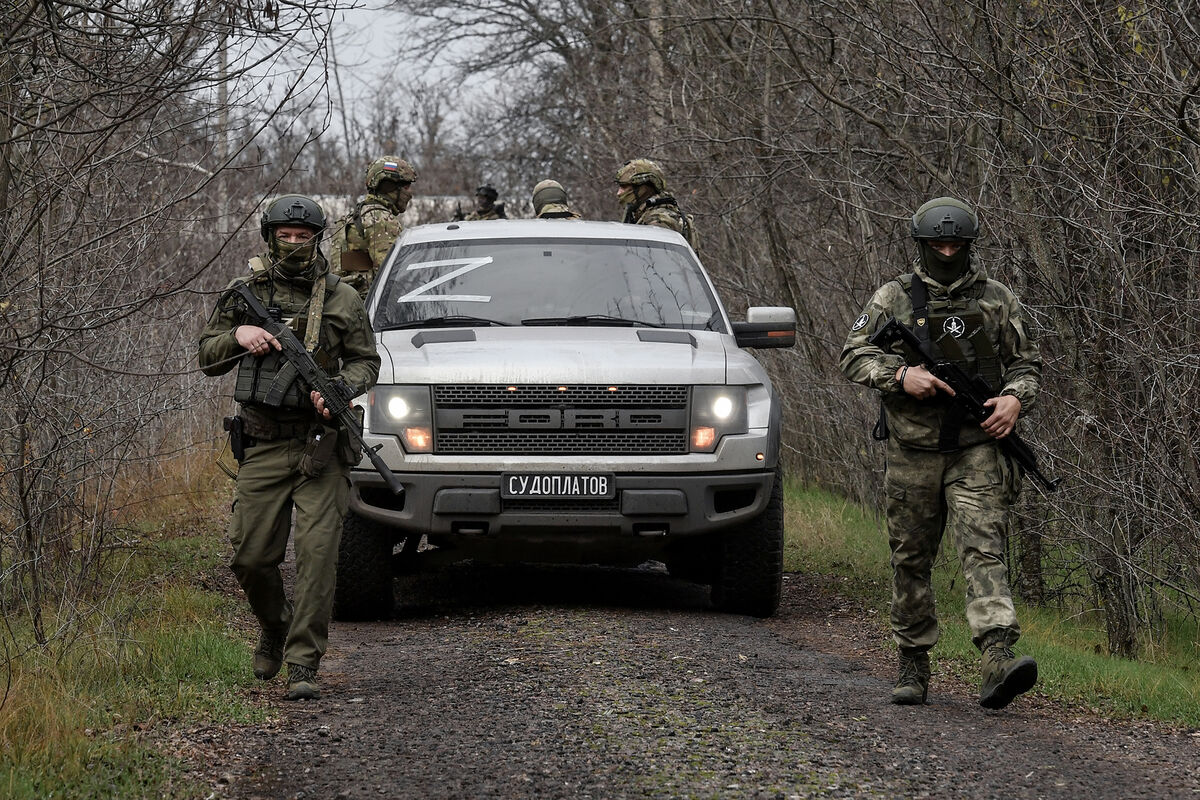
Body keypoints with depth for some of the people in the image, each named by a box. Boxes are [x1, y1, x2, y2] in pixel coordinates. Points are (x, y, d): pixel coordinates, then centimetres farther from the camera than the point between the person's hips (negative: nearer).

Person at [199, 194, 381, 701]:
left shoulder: (341, 298, 5)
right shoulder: (245, 293, 7)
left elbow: (366, 361, 9)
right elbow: (207, 357, 11)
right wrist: (238, 335, -9)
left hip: (321, 446, -1)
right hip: (263, 447, 2)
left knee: (317, 554, -10)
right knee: (251, 556, 2)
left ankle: (303, 664, -7)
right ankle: (274, 627, 32)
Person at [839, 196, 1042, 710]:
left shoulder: (997, 300, 8)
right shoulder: (893, 299, 5)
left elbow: (1027, 361, 13)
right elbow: (853, 356, 1)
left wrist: (1015, 399, -7)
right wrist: (900, 376, -16)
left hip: (977, 452, -1)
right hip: (913, 452, 1)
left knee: (983, 548, -16)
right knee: (911, 560, 8)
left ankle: (998, 659, -29)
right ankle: (912, 665, 21)